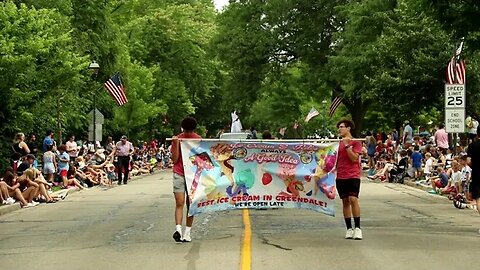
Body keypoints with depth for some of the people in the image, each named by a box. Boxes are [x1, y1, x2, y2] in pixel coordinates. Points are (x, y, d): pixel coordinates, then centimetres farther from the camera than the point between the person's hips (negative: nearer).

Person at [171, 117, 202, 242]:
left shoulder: (198, 139, 5)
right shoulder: (177, 139, 1)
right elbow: (174, 160, -3)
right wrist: (176, 144, -12)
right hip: (179, 175, -1)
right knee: (179, 203, -11)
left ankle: (187, 232, 6)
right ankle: (178, 229, -19)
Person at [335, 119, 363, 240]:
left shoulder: (356, 142, -1)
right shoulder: (339, 143, 15)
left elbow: (354, 158, -13)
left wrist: (347, 145, -16)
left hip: (353, 175, -5)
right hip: (341, 176, 5)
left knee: (353, 199, -16)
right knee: (345, 201, 4)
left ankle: (357, 228, -12)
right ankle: (349, 229, 9)